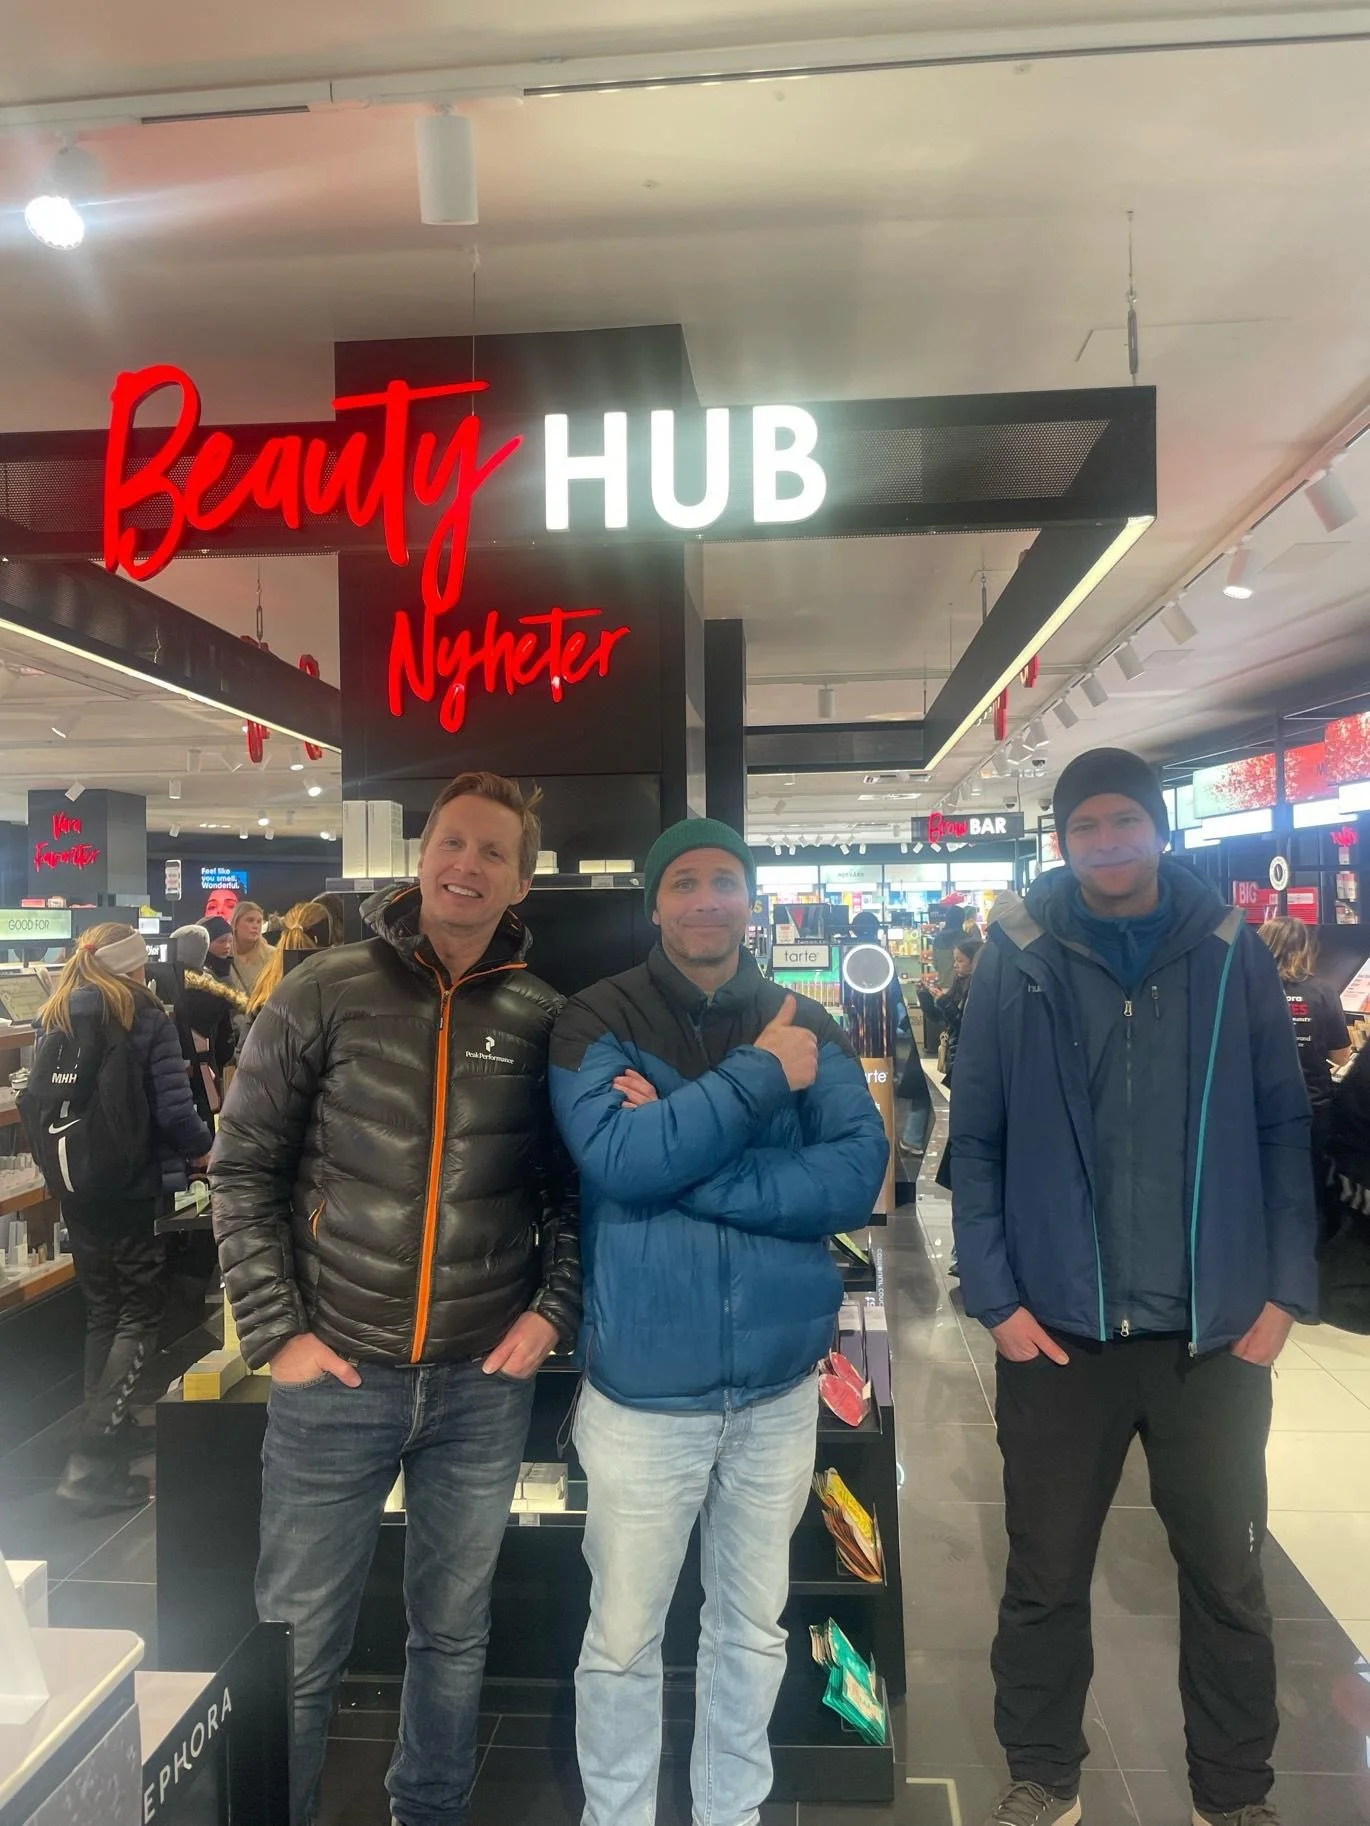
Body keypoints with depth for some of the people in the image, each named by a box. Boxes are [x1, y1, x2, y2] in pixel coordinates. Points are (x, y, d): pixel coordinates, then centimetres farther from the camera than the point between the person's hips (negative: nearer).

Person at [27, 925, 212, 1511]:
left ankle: (108, 1432, 26)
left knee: (101, 1312, 19)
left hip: (75, 1191, 6)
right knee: (140, 1314, 2)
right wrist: (203, 1151, 1)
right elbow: (174, 1110, -16)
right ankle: (90, 1463, -4)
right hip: (133, 1188, -6)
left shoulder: (55, 1020, 6)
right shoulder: (145, 1020, -11)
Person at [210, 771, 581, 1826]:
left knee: (455, 1633, 20)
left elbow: (573, 1189, 7)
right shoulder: (326, 995, -5)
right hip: (337, 1379, -1)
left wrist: (553, 1310, -3)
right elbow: (244, 1167, -2)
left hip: (484, 1385, 2)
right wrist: (276, 1331, -6)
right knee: (299, 1647, 12)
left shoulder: (543, 1019, -1)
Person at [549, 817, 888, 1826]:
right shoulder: (599, 1021, -6)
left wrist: (680, 1164, -20)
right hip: (643, 1384, -2)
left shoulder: (807, 1027, 1)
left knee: (753, 1629, 20)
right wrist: (761, 1074, -19)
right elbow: (617, 1158, -22)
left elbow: (858, 1173, -12)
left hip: (779, 1379, 3)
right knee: (623, 1639, 12)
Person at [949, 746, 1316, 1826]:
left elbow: (1284, 1129, 3)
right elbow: (977, 1142, -1)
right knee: (1047, 1575, 14)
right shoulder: (1016, 962, -2)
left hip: (1217, 1330, 1)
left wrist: (1285, 1290, -3)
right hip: (1060, 1328, -1)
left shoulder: (1231, 955, 1)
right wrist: (995, 1298, -7)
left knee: (1227, 1575, 17)